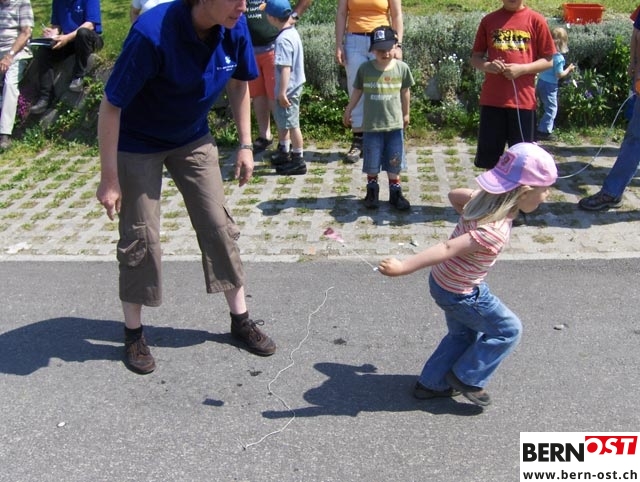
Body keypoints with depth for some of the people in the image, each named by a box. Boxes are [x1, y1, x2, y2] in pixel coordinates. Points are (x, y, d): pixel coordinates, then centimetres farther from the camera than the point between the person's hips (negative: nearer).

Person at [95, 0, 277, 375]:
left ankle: (241, 319, 20)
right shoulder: (152, 33, -32)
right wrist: (109, 178, -22)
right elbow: (111, 104, -25)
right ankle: (134, 332, 19)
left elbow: (239, 84, 3)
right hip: (138, 145, -4)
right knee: (141, 237, 0)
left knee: (219, 225, 5)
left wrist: (246, 145, 2)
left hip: (194, 139, 5)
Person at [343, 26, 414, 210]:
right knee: (372, 163, 8)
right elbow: (357, 91, 7)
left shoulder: (402, 68, -2)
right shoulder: (365, 69, -5)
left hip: (395, 124, 1)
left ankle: (395, 193, 19)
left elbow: (405, 92, 10)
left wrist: (405, 114, 19)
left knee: (394, 163, 7)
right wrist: (348, 111, 15)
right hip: (372, 124, -1)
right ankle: (372, 191, 25)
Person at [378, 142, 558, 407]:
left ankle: (431, 383, 38)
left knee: (463, 335, 26)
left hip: (445, 280, 9)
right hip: (460, 293, -9)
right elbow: (448, 249, -39)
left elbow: (454, 194, 11)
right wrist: (403, 267, -42)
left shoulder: (484, 198, -8)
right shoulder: (495, 231, -33)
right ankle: (467, 378, 19)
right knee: (508, 330, 8)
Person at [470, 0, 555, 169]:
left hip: (523, 99, -1)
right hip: (492, 99, 2)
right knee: (489, 158, 6)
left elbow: (548, 60, 3)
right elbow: (475, 58, 12)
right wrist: (487, 66, -11)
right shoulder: (488, 20, 8)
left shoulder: (536, 20, 2)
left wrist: (522, 68, -14)